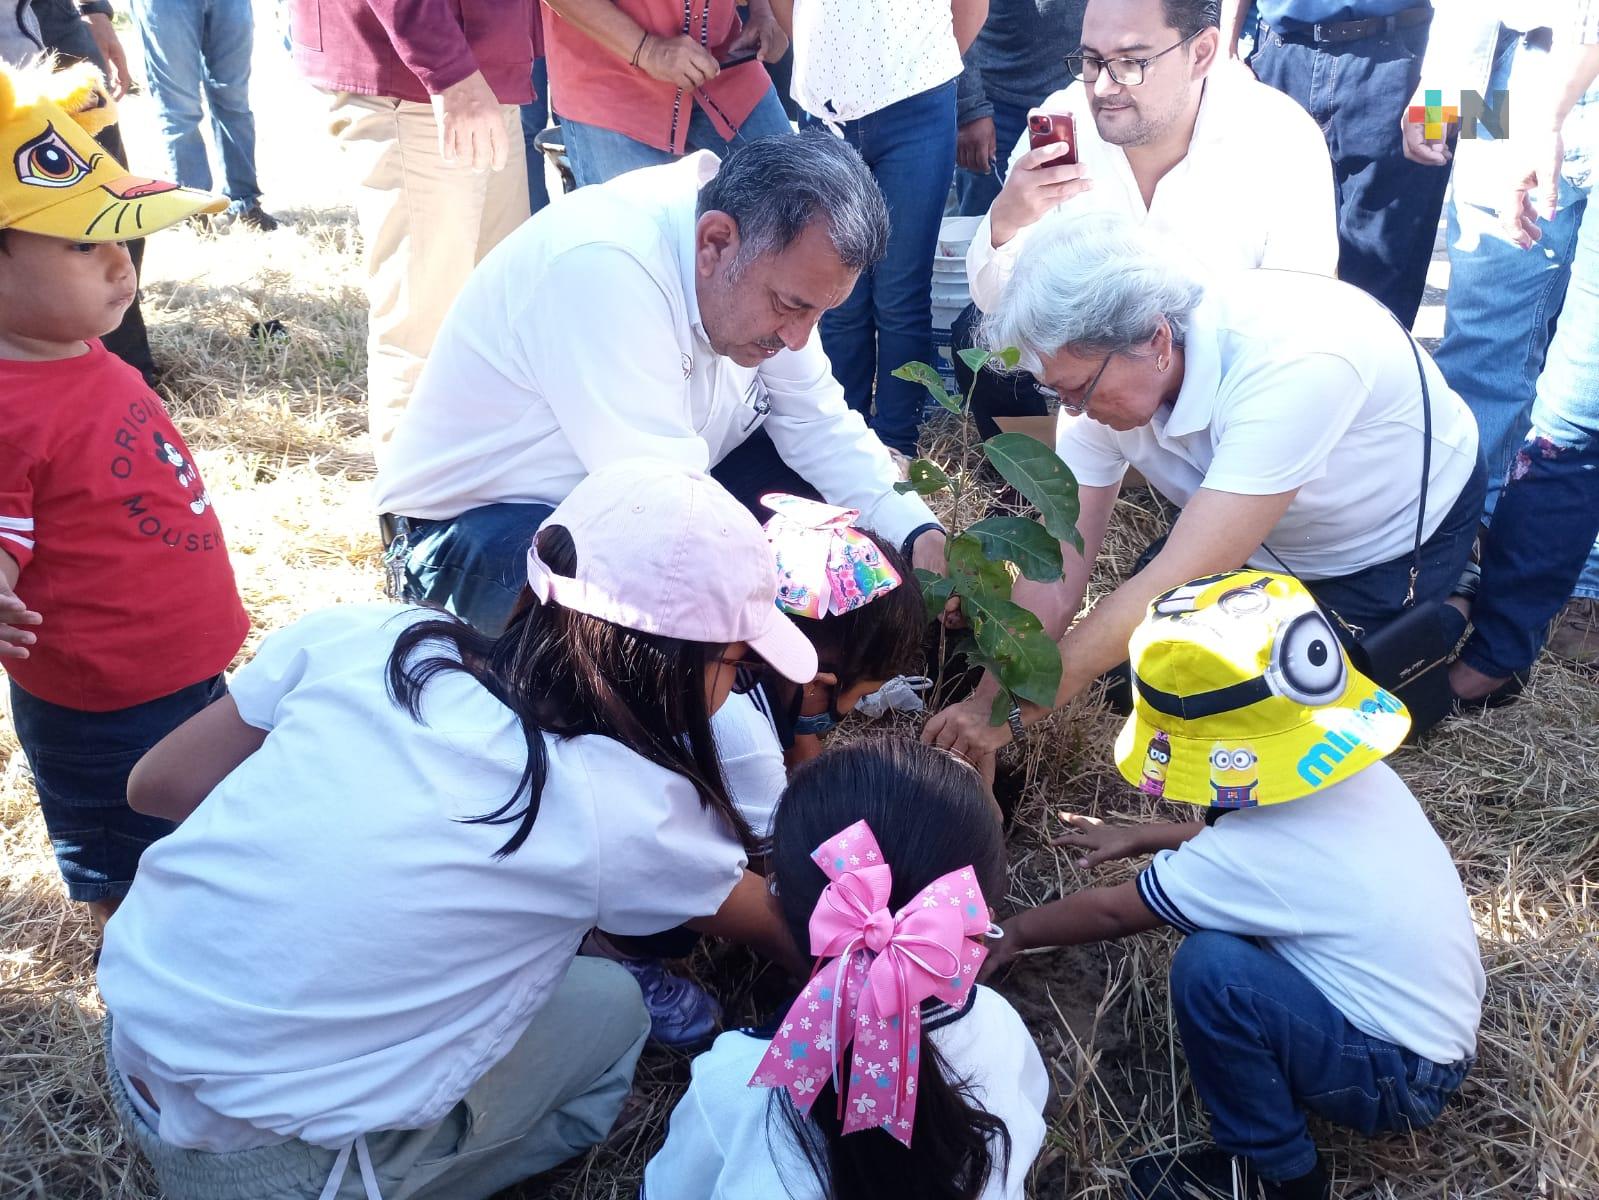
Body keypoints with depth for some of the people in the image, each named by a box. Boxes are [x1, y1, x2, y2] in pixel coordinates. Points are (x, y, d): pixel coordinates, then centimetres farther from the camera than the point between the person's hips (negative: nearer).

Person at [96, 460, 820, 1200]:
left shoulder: (360, 636, -8)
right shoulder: (629, 809, -17)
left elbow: (157, 786, 4)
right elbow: (790, 933, 3)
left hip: (132, 1034, 5)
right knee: (611, 1007, 13)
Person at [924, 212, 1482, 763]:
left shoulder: (1293, 359, -43)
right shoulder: (1101, 372, -22)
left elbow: (1176, 584, -44)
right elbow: (1053, 582, -19)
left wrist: (1011, 711, -39)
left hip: (1402, 541, -6)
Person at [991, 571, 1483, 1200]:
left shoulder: (1253, 859, -28)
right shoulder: (1352, 771, -6)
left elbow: (1110, 912, -11)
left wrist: (1016, 930, 7)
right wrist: (1142, 838, 20)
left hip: (1400, 1079, -9)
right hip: (1442, 1025, 9)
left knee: (1209, 969, -26)